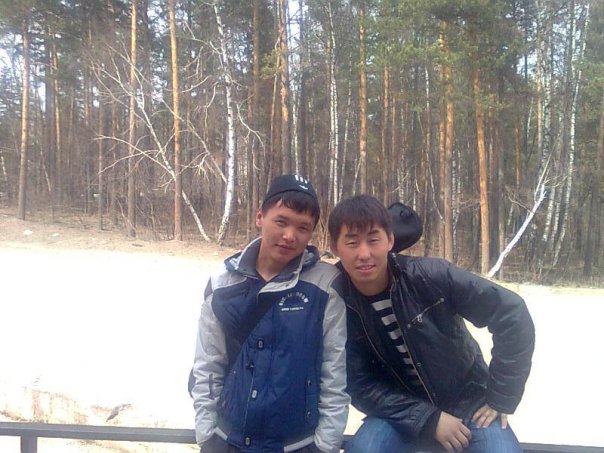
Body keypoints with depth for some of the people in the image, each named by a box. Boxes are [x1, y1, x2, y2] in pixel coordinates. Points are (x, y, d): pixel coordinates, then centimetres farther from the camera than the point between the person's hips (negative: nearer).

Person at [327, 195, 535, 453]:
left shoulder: (429, 276, -23)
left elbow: (512, 314, -17)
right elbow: (361, 387, -13)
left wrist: (500, 398, -13)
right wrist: (429, 419, -20)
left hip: (468, 401, 0)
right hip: (404, 411, 1)